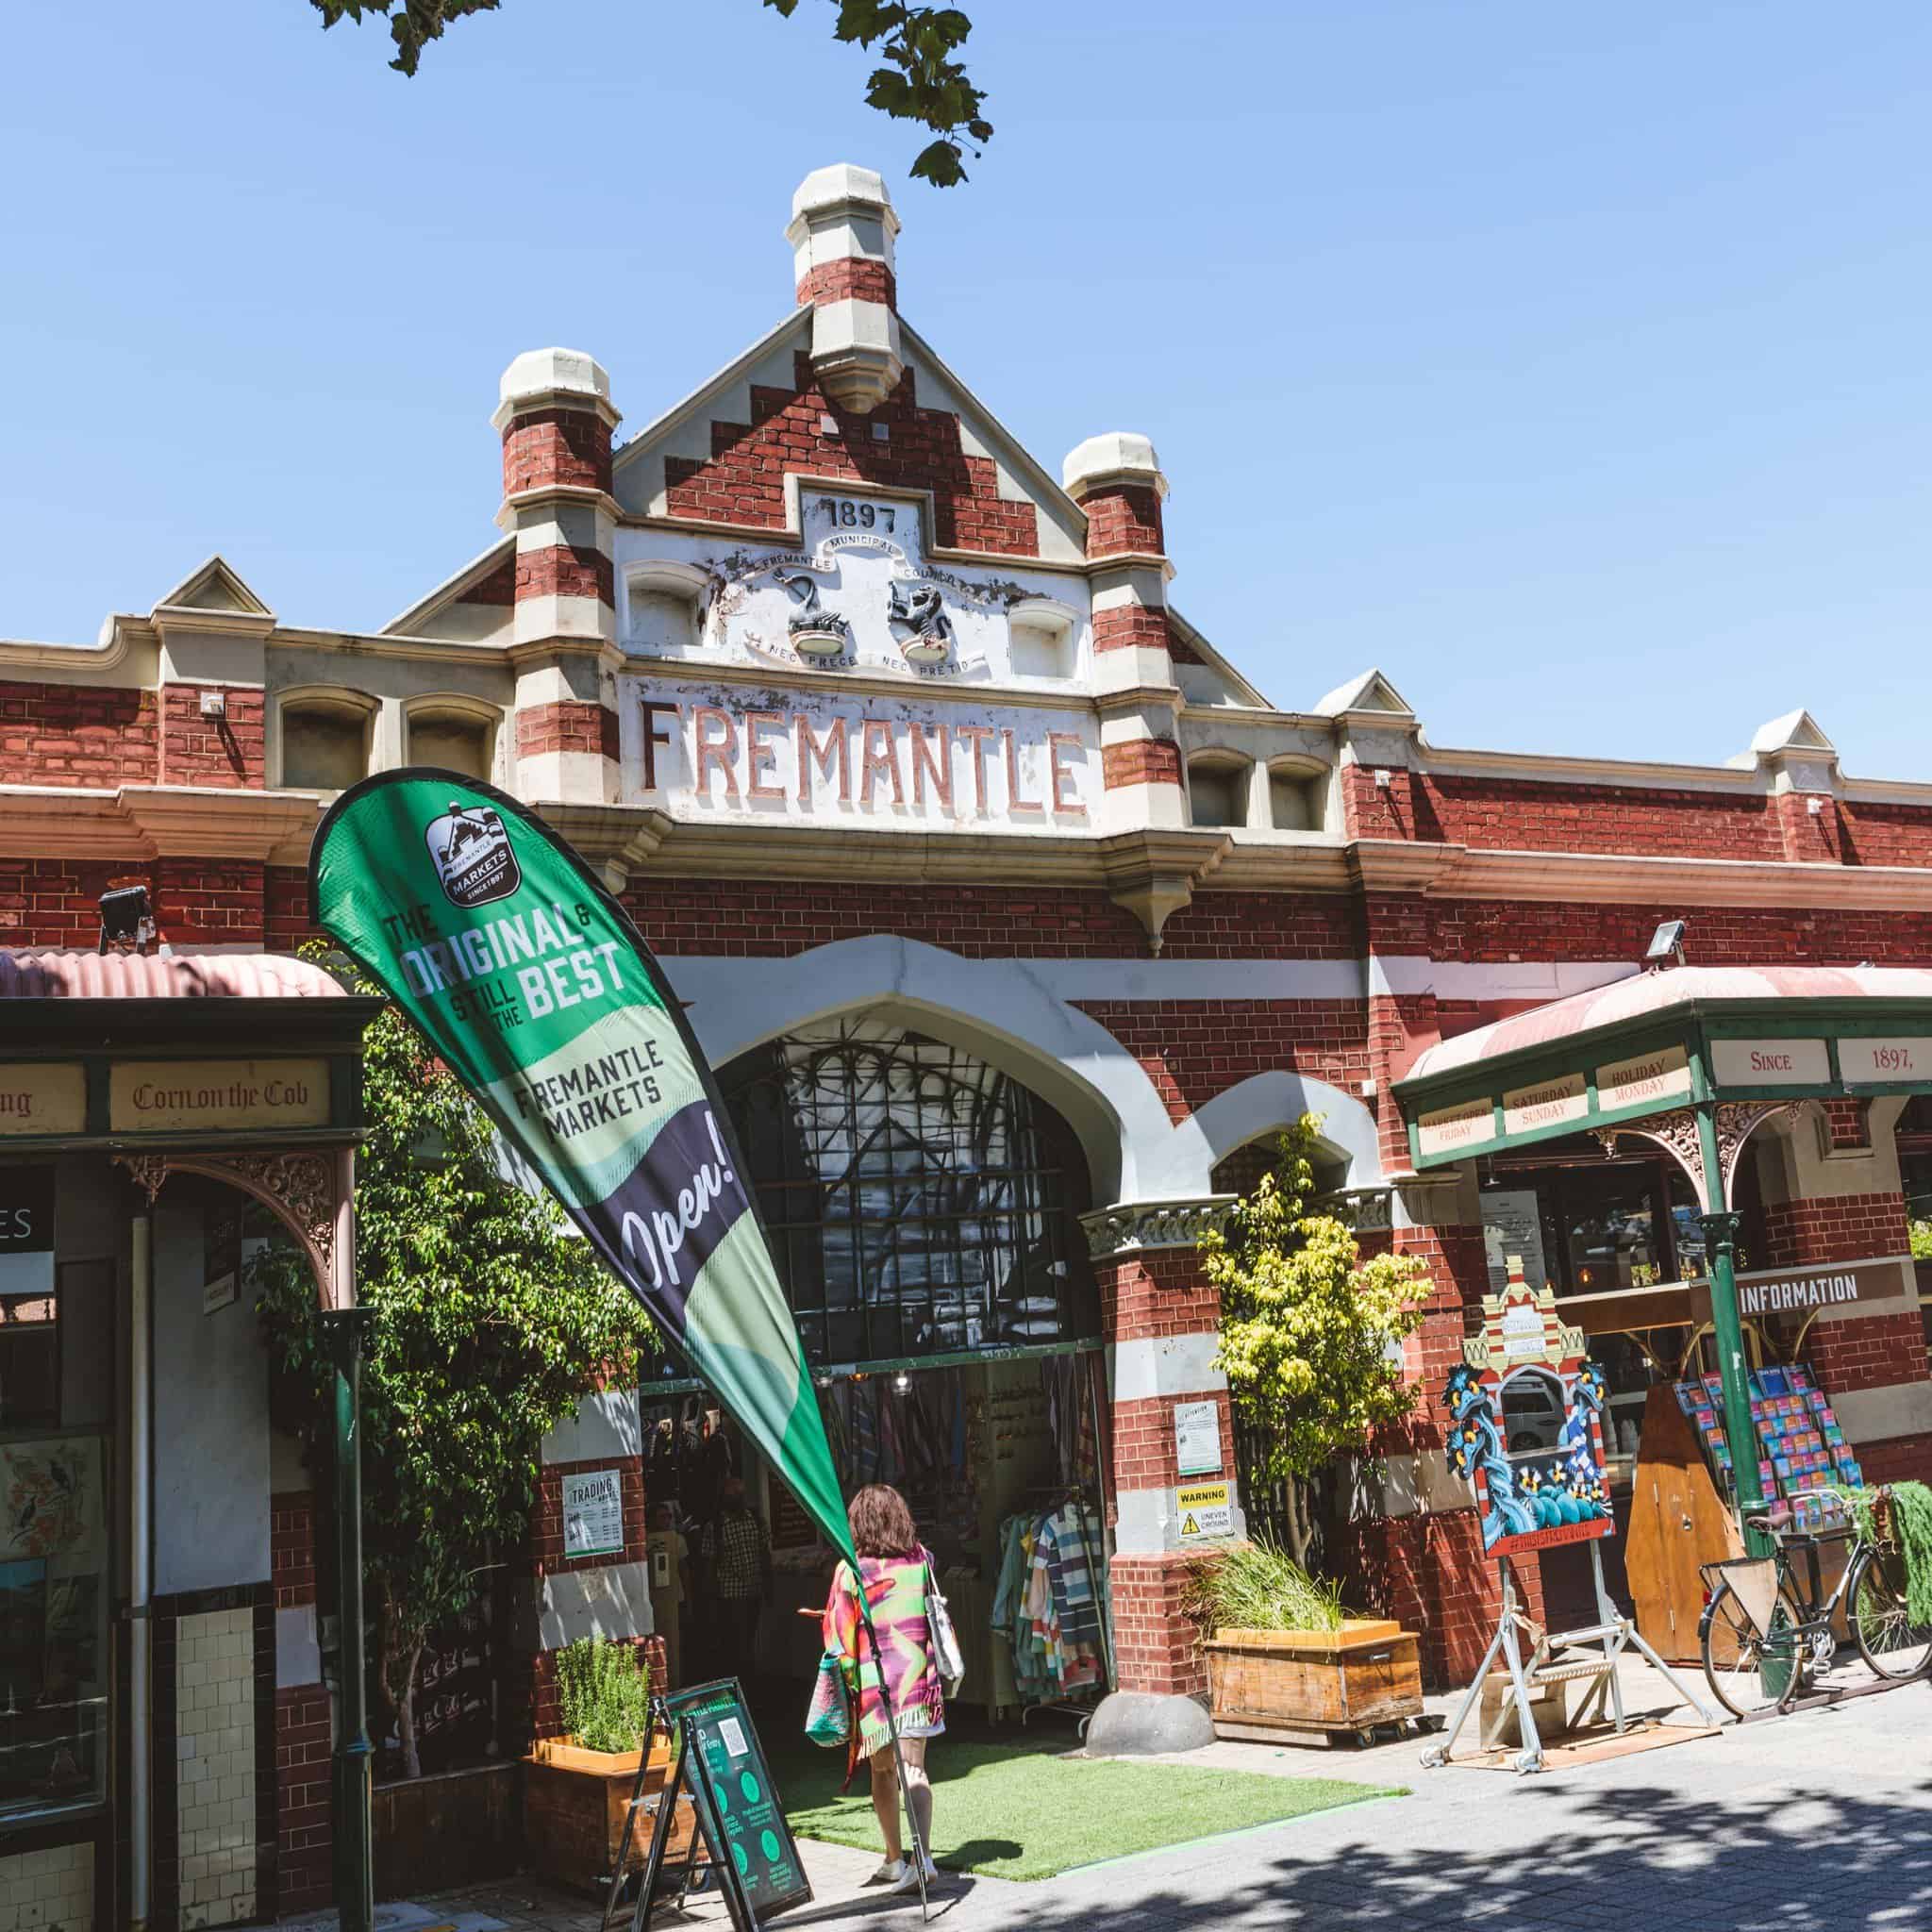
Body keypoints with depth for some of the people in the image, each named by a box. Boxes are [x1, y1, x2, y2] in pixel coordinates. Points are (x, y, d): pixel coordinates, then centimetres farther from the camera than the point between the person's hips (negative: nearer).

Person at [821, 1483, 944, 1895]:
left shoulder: (851, 1571, -9)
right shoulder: (921, 1560, 1)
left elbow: (839, 1635, -6)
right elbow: (936, 1620, 11)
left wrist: (845, 1685, 4)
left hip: (874, 1680, -2)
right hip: (918, 1676, 2)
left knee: (882, 1769, 12)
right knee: (914, 1768, 2)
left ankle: (895, 1859, 19)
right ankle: (923, 1855, -13)